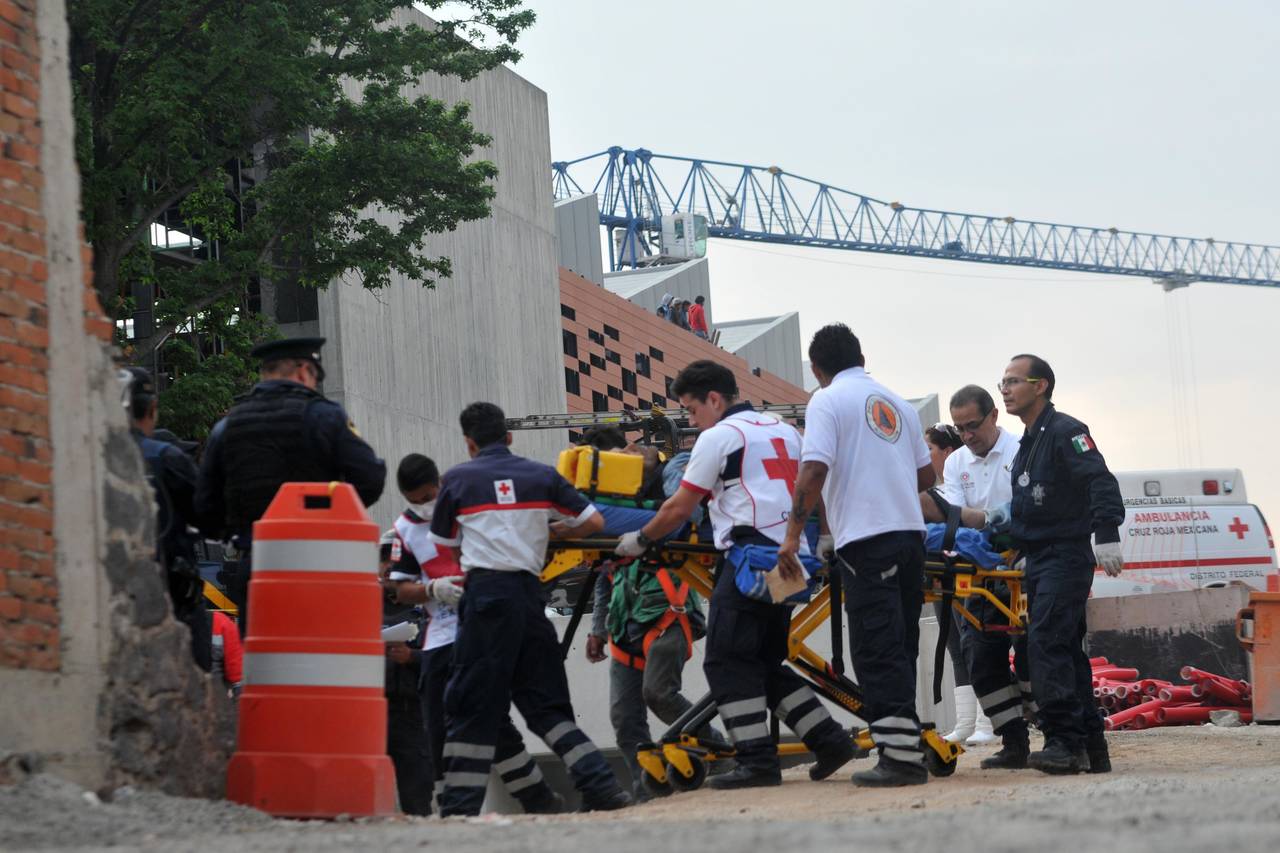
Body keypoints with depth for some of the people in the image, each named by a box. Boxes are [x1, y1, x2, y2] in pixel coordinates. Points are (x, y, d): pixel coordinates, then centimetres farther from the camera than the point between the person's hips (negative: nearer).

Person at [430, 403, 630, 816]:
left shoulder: (456, 479, 5)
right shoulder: (542, 475, 10)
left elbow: (444, 542, 14)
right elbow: (594, 522, 10)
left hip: (485, 594, -3)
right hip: (530, 592, 3)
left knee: (471, 705, 0)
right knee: (546, 700, 11)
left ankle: (459, 807, -4)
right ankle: (601, 785, 2)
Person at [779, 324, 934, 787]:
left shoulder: (826, 401, -1)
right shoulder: (897, 403, 18)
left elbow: (813, 471, -13)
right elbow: (926, 476, 21)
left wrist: (792, 535, -11)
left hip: (867, 539, -6)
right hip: (911, 531, 6)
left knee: (876, 650, -7)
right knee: (901, 648, 11)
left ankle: (901, 755, -12)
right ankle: (906, 748, 12)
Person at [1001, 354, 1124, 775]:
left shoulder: (1065, 431, -9)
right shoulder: (1028, 444, 20)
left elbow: (1101, 481, -22)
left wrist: (1107, 534, -33)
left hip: (1066, 558, -10)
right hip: (1039, 562, 10)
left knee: (1046, 642, -20)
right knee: (1065, 649, 9)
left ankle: (1065, 740, -23)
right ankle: (1091, 746, 13)